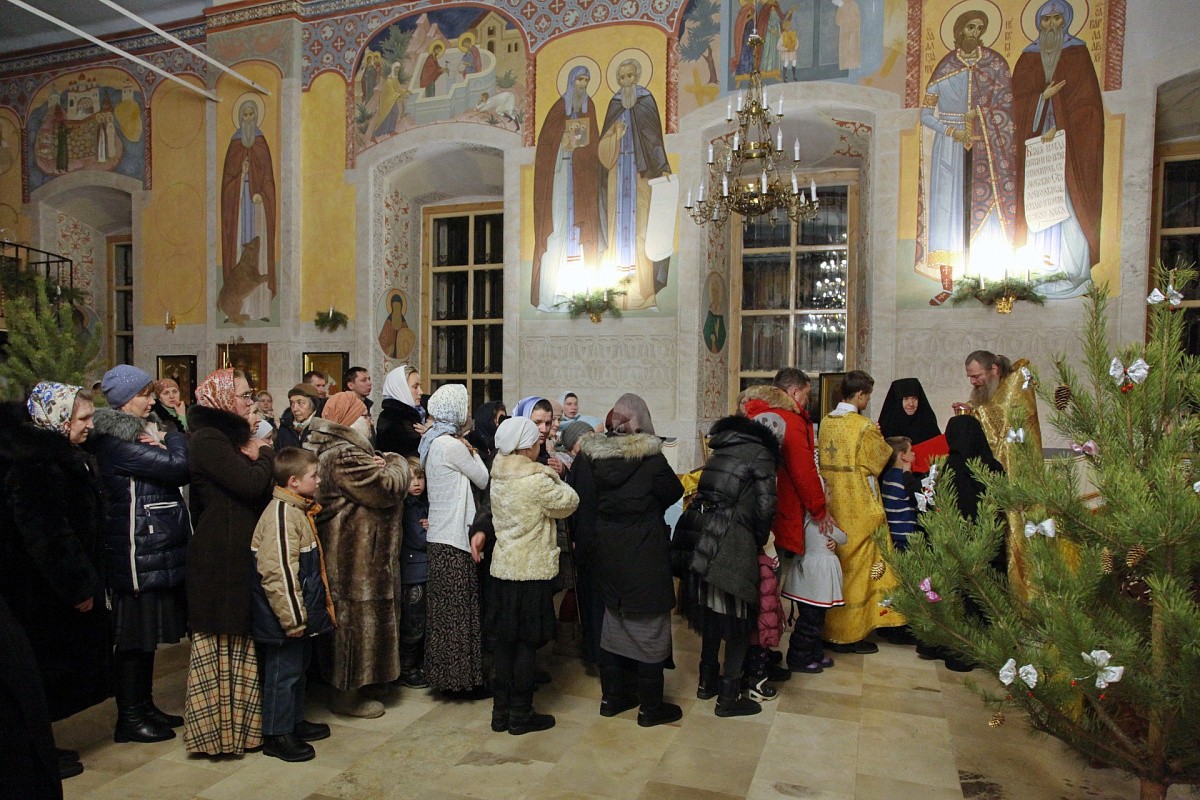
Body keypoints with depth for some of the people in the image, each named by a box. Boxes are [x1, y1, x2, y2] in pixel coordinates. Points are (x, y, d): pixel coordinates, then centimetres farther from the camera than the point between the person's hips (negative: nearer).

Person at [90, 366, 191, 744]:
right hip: (138, 551, -9)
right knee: (135, 635, 1)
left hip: (160, 547, 9)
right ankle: (129, 718, 14)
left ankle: (144, 706, 28)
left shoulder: (143, 431, 14)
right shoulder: (115, 441, -16)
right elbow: (177, 466, -24)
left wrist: (162, 445, -11)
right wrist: (175, 440, -4)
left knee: (149, 632, 16)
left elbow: (182, 472, 7)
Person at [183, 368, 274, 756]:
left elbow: (258, 487, 16)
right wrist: (265, 453, -7)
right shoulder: (209, 439, -15)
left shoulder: (232, 436, 17)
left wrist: (256, 456, 0)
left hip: (240, 552, 10)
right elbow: (251, 483, -24)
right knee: (224, 643, 0)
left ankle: (237, 720, 25)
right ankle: (221, 728, 11)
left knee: (237, 639, 15)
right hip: (220, 558, -10)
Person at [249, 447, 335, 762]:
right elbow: (279, 573, -26)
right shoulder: (281, 514, -22)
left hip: (301, 614, 10)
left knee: (298, 668, 21)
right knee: (283, 672, 3)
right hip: (285, 618, -10)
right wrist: (293, 618, -22)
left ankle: (295, 722, 36)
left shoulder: (299, 510, 11)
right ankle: (277, 736, 17)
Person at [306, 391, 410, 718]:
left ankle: (346, 688, 31)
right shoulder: (344, 456, -22)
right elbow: (388, 488, -21)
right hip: (355, 554, -11)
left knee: (348, 618, 19)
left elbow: (366, 484, 17)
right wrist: (396, 463, -3)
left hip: (345, 550, 11)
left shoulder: (328, 449, 13)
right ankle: (346, 694, 15)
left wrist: (378, 468, -3)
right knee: (358, 617, 1)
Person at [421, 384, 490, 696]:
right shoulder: (451, 445, -16)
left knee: (448, 608, 16)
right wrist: (473, 451, 6)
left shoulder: (433, 442, 12)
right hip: (454, 537, -9)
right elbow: (483, 479, -6)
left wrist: (467, 451, 9)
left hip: (441, 534, 9)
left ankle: (446, 671, 26)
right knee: (459, 609, 0)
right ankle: (461, 677, 10)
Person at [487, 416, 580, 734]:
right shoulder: (537, 480, -17)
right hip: (531, 571, -7)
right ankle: (520, 714, 14)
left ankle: (501, 711, 23)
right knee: (526, 643, 4)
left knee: (505, 641, 14)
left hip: (502, 568, 7)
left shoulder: (499, 476, 6)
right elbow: (569, 502, -8)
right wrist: (555, 478, 5)